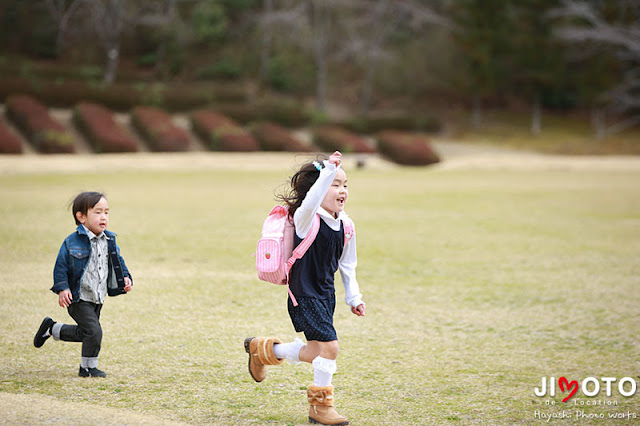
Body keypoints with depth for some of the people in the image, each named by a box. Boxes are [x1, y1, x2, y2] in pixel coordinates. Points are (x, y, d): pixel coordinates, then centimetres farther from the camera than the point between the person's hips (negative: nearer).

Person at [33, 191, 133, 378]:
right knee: (93, 331, -14)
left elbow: (118, 262, 15)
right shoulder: (72, 243, -15)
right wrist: (62, 289, -21)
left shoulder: (109, 241, 3)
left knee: (84, 333, 14)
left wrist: (125, 278, -1)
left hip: (97, 298, 7)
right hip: (78, 299, -7)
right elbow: (60, 267, -10)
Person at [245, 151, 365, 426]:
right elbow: (311, 201, -41)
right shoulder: (306, 218, -16)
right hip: (304, 295, -8)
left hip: (326, 294, 8)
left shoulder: (345, 225, 5)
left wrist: (353, 297, 16)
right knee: (329, 346, -15)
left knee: (315, 354, 13)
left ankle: (264, 349, 38)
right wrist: (328, 170, -47)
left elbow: (347, 264, 16)